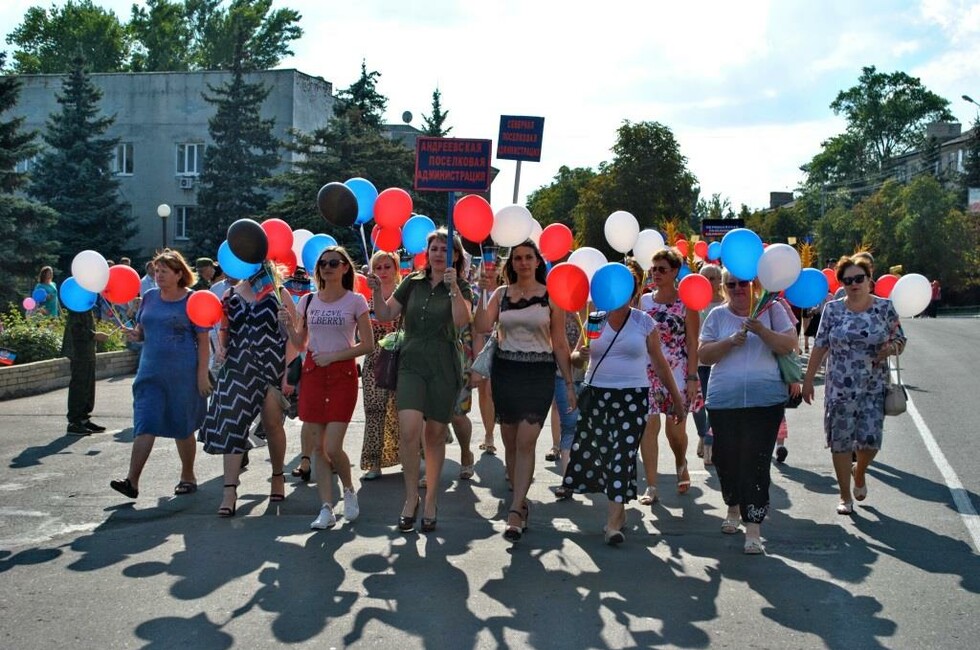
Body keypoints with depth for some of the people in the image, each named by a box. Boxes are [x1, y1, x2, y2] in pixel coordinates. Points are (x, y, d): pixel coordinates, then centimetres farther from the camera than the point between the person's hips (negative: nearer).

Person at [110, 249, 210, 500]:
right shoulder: (149, 297, 8)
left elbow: (203, 340, -7)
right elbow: (142, 330, 17)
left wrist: (202, 373, -13)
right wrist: (135, 334, -7)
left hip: (183, 374, -4)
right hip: (151, 372, 4)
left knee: (183, 427, 7)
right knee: (145, 424, -5)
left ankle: (188, 476, 24)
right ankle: (132, 481, -8)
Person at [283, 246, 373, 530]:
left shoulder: (355, 301, -3)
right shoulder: (308, 301, 8)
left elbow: (367, 345, -5)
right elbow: (300, 344, 12)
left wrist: (332, 356, -11)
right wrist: (289, 324, -6)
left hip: (343, 374, -4)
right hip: (312, 374, 4)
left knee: (332, 447, -10)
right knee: (318, 447, 4)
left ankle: (349, 489, 20)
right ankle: (326, 509, 12)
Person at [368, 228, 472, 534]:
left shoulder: (460, 287, 1)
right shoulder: (413, 282, 9)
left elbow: (462, 320, -17)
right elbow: (386, 314, 9)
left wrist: (453, 287, -25)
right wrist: (376, 291, -6)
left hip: (444, 368, -1)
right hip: (411, 363, 1)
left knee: (435, 434, 6)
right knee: (409, 429, -16)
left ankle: (431, 500, 22)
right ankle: (411, 495, 2)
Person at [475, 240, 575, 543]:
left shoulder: (551, 296, 1)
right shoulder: (501, 294, 7)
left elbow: (560, 343, 3)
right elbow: (483, 326, -9)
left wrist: (569, 383, 2)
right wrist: (482, 292, -12)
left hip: (539, 373, -3)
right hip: (505, 371, 3)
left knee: (526, 442, -11)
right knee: (510, 442, 8)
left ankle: (515, 513, -11)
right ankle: (521, 501, 23)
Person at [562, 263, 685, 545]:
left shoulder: (644, 322, 1)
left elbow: (659, 363, 7)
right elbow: (575, 355, 9)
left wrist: (676, 398, 8)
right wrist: (581, 354, -16)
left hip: (633, 397, -2)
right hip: (596, 394, 2)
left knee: (623, 453, -9)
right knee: (594, 449, 2)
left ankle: (614, 520, -7)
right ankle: (618, 506, 22)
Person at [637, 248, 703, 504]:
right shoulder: (644, 300, 7)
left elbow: (693, 342, -4)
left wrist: (692, 377, -10)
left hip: (678, 372, -2)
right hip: (648, 371, 2)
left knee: (675, 429, 5)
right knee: (648, 426, -5)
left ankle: (681, 464, 38)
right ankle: (651, 487, 1)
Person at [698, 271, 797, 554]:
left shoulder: (770, 310, 6)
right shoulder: (718, 315, 9)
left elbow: (789, 344, -2)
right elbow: (703, 353, 3)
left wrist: (762, 331, -17)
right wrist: (731, 341, -13)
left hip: (765, 400, -2)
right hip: (723, 400, 2)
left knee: (756, 461, -9)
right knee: (726, 457, 10)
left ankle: (753, 526, -6)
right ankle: (734, 507, 36)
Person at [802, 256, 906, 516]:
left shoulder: (885, 307, 0)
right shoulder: (833, 309, 1)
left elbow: (900, 341, 6)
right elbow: (820, 346, 4)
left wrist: (892, 347, -18)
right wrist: (808, 380, 4)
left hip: (873, 388, 0)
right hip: (839, 388, 0)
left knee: (870, 440, -4)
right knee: (840, 442, 1)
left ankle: (859, 473, 31)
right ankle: (846, 497, 16)